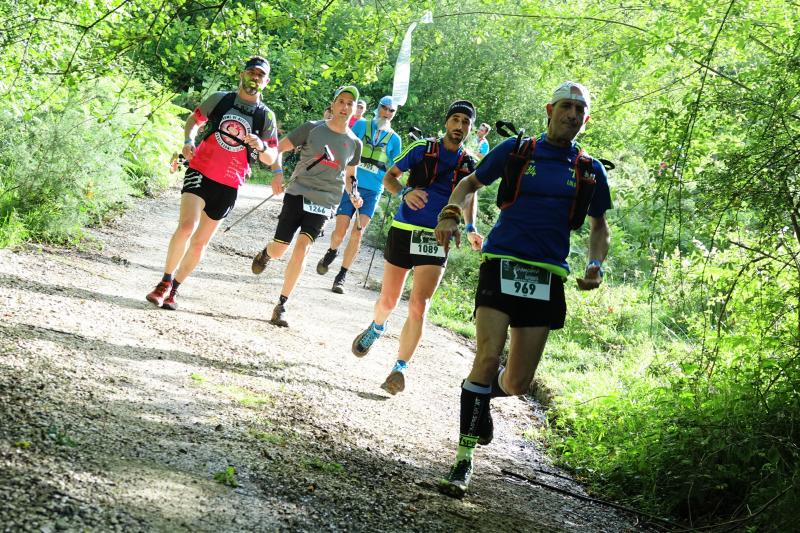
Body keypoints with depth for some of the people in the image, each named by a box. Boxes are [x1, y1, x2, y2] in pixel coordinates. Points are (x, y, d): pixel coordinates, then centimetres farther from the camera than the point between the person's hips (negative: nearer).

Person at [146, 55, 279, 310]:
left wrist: (261, 146, -16)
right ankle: (165, 282, -7)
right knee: (186, 226, -22)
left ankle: (173, 289, 24)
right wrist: (188, 141, -1)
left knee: (200, 242, 8)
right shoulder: (219, 99, 3)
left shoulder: (266, 116, 4)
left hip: (228, 185, 2)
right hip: (200, 172, -2)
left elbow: (271, 158, 6)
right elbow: (194, 119, 18)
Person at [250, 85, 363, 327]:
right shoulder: (312, 128, -1)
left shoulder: (354, 143, 8)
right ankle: (266, 253, 44)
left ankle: (281, 305, -10)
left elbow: (349, 175, 22)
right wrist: (277, 173, -14)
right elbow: (279, 148, 2)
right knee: (278, 250, 2)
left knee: (303, 247, -19)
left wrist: (353, 194, 3)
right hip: (297, 193, -1)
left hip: (324, 202, 1)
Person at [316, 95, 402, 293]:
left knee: (357, 233, -11)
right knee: (341, 231, -7)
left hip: (373, 191, 1)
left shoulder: (394, 139, 10)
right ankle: (332, 252, 29)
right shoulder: (361, 125, 7)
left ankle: (341, 277, -1)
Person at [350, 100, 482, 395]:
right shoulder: (423, 148, 0)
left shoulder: (469, 163, 5)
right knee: (388, 301, 9)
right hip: (404, 231, 0)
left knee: (418, 307, -12)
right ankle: (376, 327, 44)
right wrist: (405, 193, -16)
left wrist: (470, 230, 5)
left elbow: (470, 195, 21)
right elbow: (389, 177, 5)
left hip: (437, 239, 0)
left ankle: (400, 367, 0)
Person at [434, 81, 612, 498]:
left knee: (517, 383, 1)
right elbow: (470, 184, 13)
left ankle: (483, 391, 39)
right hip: (502, 263, -2)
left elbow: (599, 226, 18)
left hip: (545, 276, 2)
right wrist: (451, 214, -7)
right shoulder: (516, 150, 3)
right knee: (488, 357, -20)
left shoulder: (590, 171, 8)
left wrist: (596, 265, -1)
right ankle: (464, 457, -10)